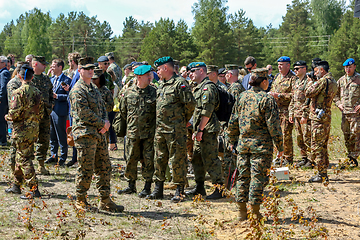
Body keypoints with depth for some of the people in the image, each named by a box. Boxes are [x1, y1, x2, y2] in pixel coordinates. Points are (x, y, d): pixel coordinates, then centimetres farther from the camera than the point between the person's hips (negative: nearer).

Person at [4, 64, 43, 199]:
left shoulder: (18, 93, -15)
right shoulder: (37, 92, 7)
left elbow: (14, 113, -18)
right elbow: (41, 112, 11)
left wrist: (7, 117, 2)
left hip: (22, 130, -7)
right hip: (34, 128, 7)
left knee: (24, 160, -4)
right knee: (20, 157, 19)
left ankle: (34, 190, -8)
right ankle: (16, 186, 29)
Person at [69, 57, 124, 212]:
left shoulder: (94, 88, 18)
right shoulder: (77, 90, -10)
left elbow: (102, 107, 20)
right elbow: (84, 113, -17)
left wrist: (106, 121, 0)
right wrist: (102, 124, -9)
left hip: (99, 133, 9)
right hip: (85, 133, -9)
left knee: (104, 167, 10)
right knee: (86, 169, -4)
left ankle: (105, 201, 18)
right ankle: (80, 200, 10)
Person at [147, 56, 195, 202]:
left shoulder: (180, 83, -10)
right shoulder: (161, 84, 16)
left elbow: (190, 104, -14)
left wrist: (183, 120, -3)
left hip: (175, 130, -8)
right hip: (160, 129, 8)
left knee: (177, 159, -3)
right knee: (159, 159, 11)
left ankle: (179, 190, 4)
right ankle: (158, 189, 19)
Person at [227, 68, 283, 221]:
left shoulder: (242, 97, 7)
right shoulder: (267, 99, -10)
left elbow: (233, 121, 12)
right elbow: (273, 125, -12)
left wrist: (233, 141, 22)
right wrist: (279, 145, -5)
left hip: (243, 143, 5)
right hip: (261, 145, -5)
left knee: (243, 176, 11)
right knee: (258, 177, 0)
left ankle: (242, 212, 14)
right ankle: (255, 212, 2)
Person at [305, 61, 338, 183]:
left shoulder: (323, 81, -16)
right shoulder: (333, 82, 14)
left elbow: (308, 93, -15)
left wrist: (310, 83, 1)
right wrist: (314, 82, 15)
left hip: (319, 117, -10)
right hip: (327, 116, 10)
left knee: (317, 146, -5)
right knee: (323, 146, 16)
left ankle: (322, 175, -4)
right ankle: (324, 174, 20)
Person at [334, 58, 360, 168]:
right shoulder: (341, 80, 13)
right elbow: (335, 94, 25)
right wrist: (338, 103, 9)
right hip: (344, 112, 5)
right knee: (346, 136, 8)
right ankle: (350, 156, 18)